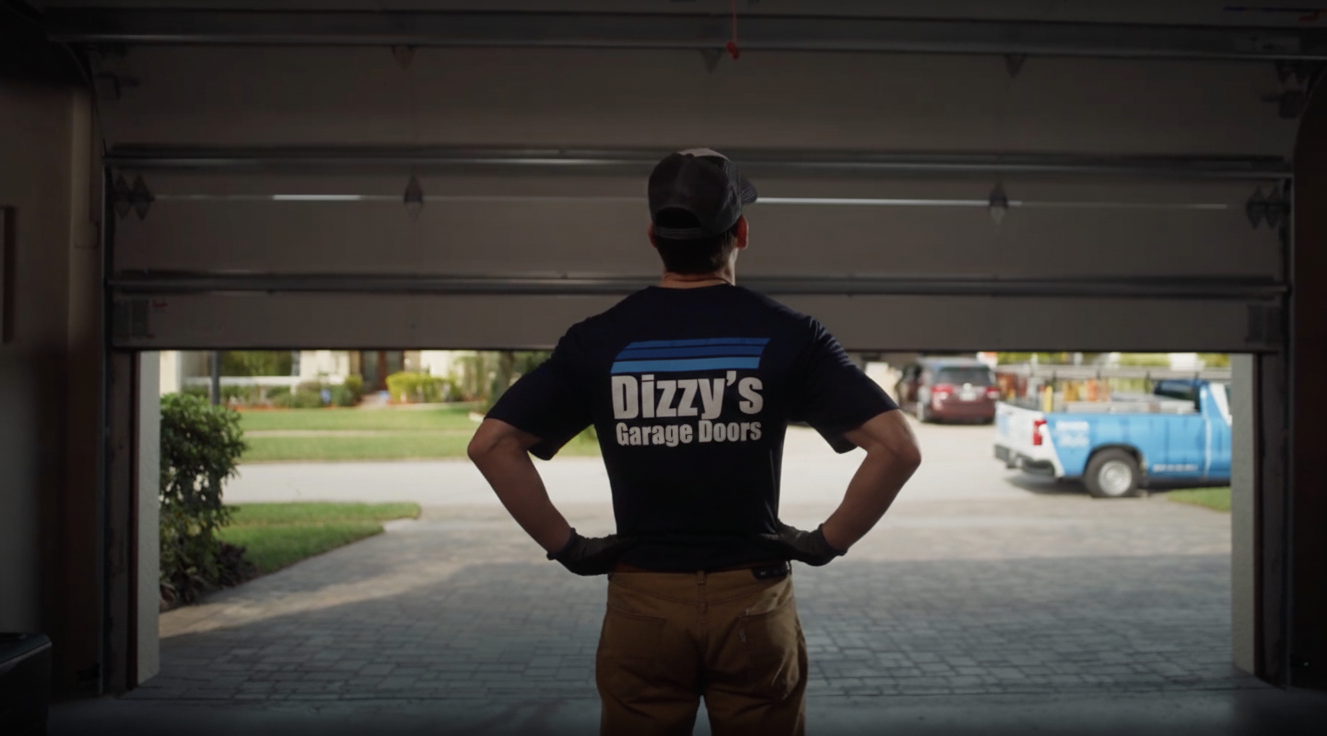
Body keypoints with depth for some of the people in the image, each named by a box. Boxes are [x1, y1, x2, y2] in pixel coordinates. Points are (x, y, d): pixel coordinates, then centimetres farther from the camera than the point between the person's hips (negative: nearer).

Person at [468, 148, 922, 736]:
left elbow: (492, 444, -6)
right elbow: (898, 447, -12)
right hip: (755, 603, 0)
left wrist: (566, 546, -2)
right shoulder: (786, 334, -6)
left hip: (640, 605, 1)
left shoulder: (598, 339, -3)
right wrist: (828, 541, -3)